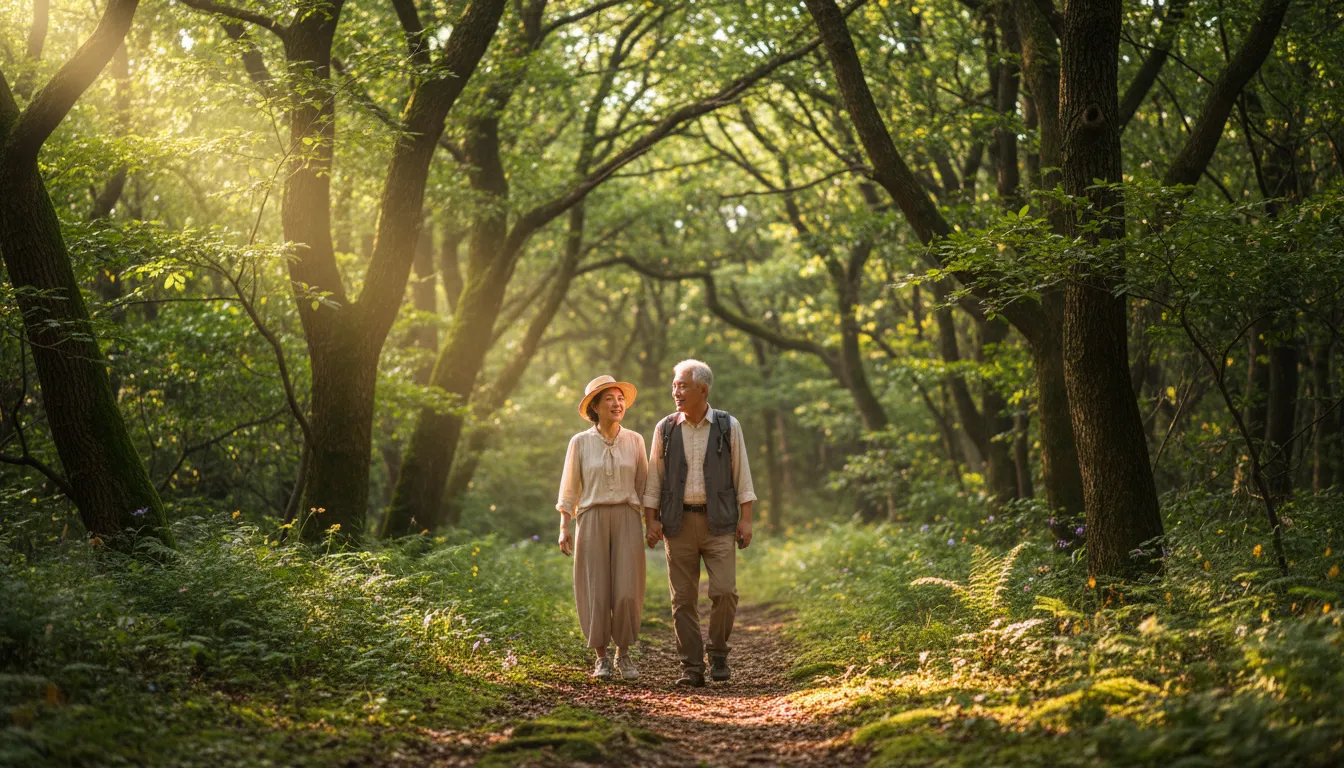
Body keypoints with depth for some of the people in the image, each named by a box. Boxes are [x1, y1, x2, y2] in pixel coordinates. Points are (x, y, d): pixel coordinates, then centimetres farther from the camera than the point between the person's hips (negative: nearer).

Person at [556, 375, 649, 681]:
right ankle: (601, 659, 10)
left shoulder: (635, 440, 6)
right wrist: (564, 528, 0)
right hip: (592, 520, -1)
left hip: (627, 520, 1)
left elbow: (644, 485, 12)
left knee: (627, 591, -7)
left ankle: (624, 655, 10)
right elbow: (569, 489, 6)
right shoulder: (580, 442, 2)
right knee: (596, 591, -2)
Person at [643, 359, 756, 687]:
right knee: (683, 598, 0)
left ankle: (718, 653, 10)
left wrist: (746, 519, -3)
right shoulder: (665, 429, 5)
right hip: (679, 523, 2)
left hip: (718, 522, -1)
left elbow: (741, 474, 3)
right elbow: (654, 479, 8)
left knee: (724, 592, -11)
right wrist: (651, 521, -1)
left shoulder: (728, 426, 1)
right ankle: (692, 668, 6)